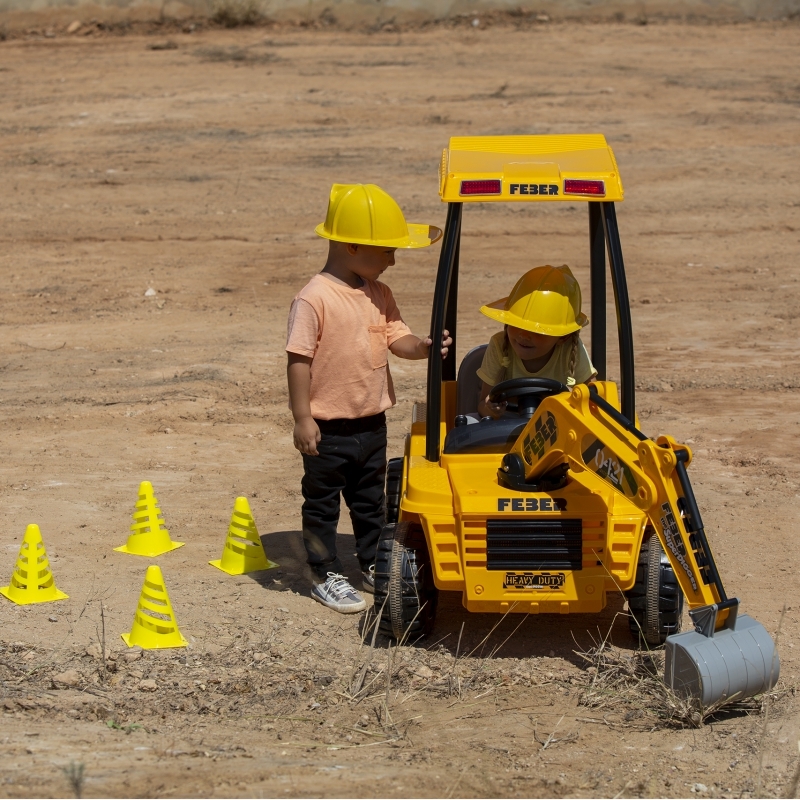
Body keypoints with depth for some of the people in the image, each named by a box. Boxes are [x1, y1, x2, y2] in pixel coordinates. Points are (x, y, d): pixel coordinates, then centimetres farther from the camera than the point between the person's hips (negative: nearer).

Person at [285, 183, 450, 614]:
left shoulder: (379, 295, 4)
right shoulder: (315, 299, -20)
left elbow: (397, 338, 4)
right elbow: (299, 359, -19)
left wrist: (425, 346, -19)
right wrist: (303, 418, -19)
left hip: (371, 422, 7)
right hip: (328, 426, -7)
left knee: (370, 498, 19)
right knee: (322, 502, 7)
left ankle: (372, 566, 33)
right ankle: (326, 575, 17)